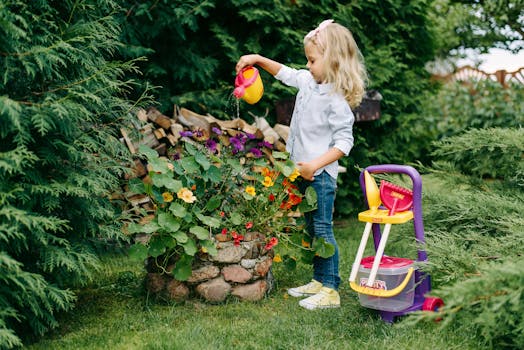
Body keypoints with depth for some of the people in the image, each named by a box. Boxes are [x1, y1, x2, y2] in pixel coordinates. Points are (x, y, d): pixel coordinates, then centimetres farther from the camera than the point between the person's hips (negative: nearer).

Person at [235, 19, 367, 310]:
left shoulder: (336, 99, -18)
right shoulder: (308, 82, 8)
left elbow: (344, 142, -21)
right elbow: (285, 73, 26)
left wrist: (315, 165, -26)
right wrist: (258, 59, 18)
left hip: (321, 174, -9)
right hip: (303, 172, 9)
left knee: (322, 230, -5)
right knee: (311, 229, 16)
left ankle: (330, 291, 4)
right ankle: (319, 281, 27)